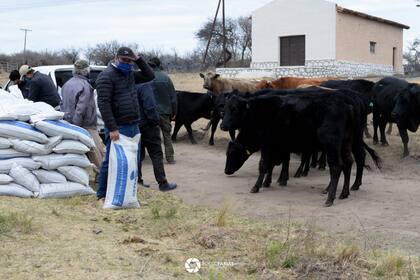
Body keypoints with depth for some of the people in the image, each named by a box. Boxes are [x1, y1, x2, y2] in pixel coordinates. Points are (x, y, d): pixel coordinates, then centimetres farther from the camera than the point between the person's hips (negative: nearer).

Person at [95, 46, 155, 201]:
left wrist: (139, 60, 9)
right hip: (118, 128, -8)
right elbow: (103, 104, -17)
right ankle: (102, 194, 9)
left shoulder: (130, 74, 15)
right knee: (111, 161, -3)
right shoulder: (106, 76, -10)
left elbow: (149, 76, 25)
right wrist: (112, 128, -22)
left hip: (133, 126, 8)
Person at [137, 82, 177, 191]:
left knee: (138, 155, 14)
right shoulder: (145, 85, -19)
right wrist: (155, 120, -11)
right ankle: (163, 183, 5)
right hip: (147, 125, -8)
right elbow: (150, 106, -25)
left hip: (135, 124, 8)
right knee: (156, 154, 1)